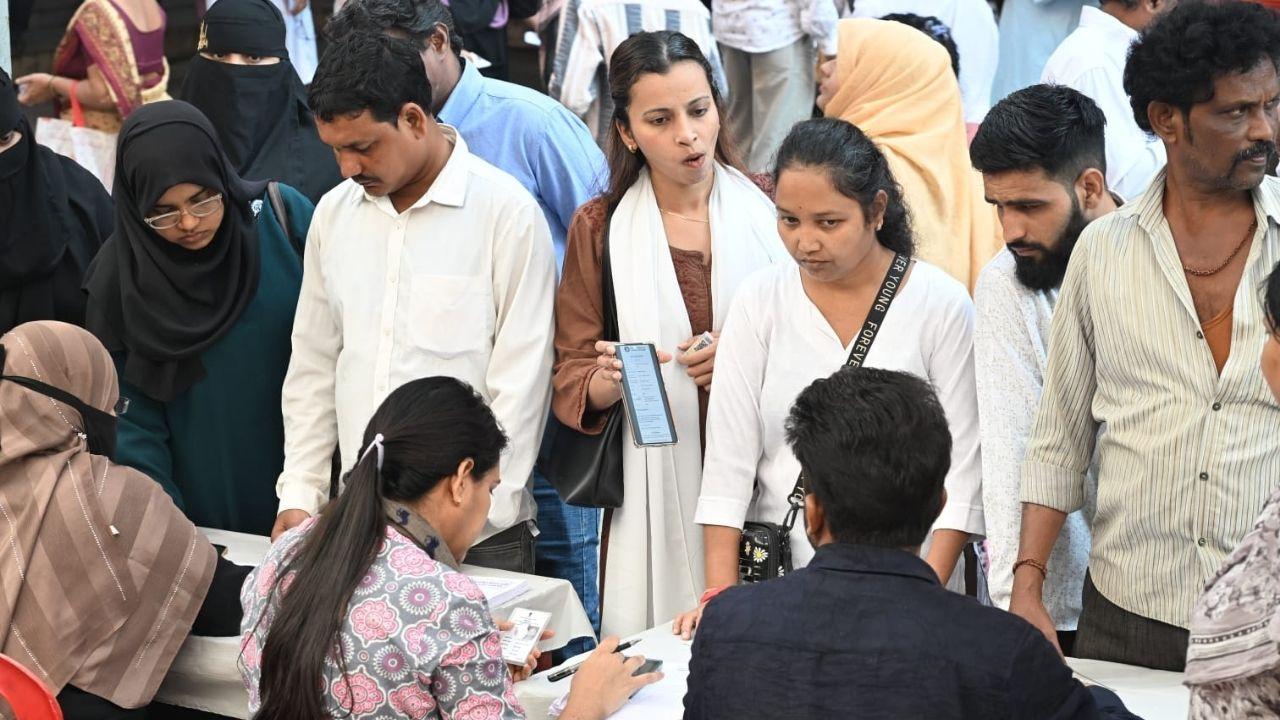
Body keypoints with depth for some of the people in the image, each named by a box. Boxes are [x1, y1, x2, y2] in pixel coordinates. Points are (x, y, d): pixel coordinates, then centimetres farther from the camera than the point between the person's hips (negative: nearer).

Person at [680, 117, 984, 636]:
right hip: (777, 580, 2)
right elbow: (729, 460, 2)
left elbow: (963, 473, -4)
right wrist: (719, 594, -5)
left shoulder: (940, 303, -2)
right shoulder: (760, 299, 4)